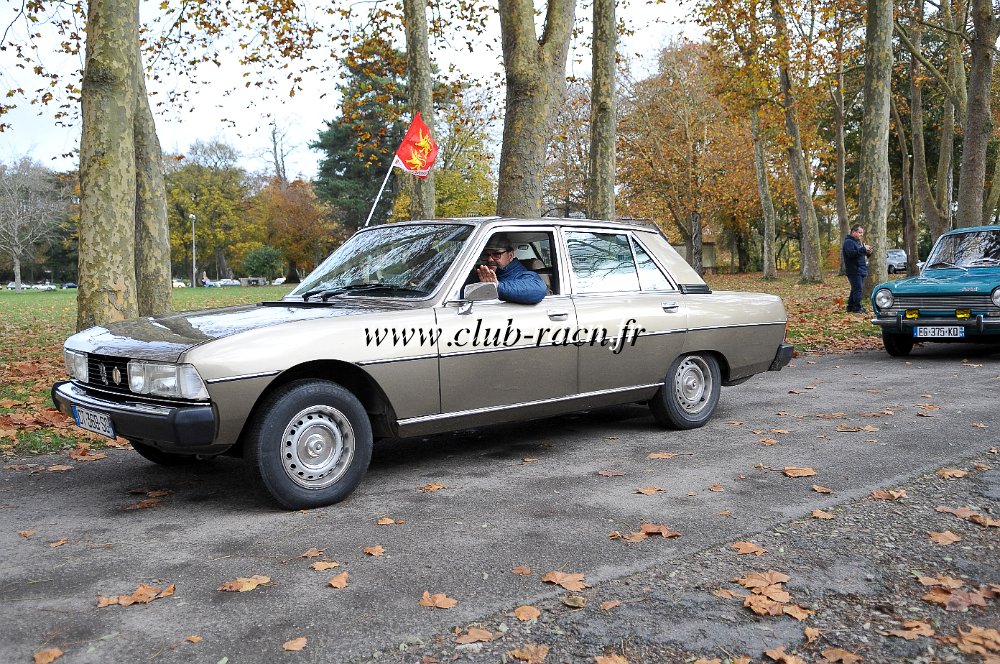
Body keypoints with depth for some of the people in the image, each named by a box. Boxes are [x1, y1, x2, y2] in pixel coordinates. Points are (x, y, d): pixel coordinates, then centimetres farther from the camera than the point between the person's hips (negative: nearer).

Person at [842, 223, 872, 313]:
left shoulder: (858, 242, 23)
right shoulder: (848, 242, -10)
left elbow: (860, 254, 29)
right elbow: (851, 253, -25)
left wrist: (868, 253, 9)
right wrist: (863, 249, -22)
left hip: (861, 270, 10)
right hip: (854, 271, -10)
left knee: (855, 289, 12)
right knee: (857, 289, -13)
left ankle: (850, 307, 18)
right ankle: (857, 308, -13)